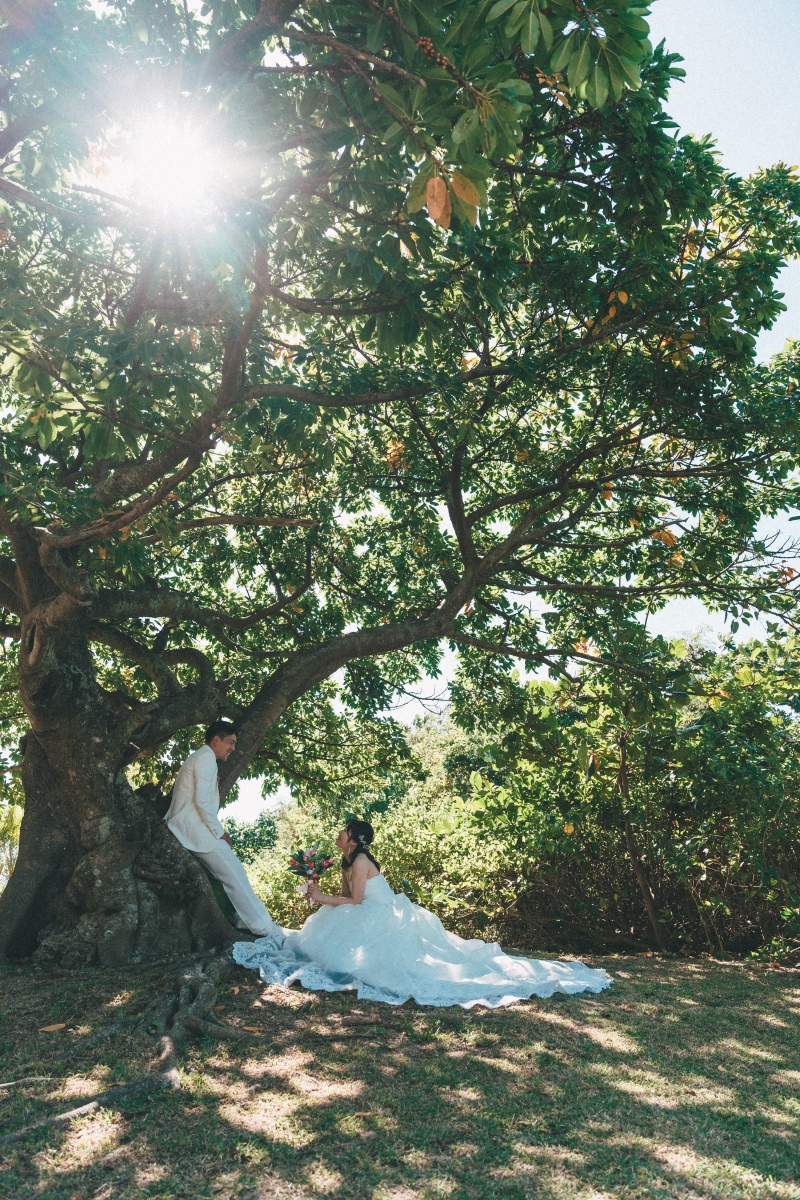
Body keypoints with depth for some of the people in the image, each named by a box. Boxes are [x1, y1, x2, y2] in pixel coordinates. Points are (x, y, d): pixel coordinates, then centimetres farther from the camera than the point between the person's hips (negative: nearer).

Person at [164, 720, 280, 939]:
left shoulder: (199, 757, 21)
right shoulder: (206, 757, -11)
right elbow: (202, 801, -20)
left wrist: (217, 831, 14)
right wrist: (220, 833, -12)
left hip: (185, 829, 10)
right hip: (196, 831, -10)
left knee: (234, 873, 12)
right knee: (235, 877, -9)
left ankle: (249, 920, 13)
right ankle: (263, 927, -6)